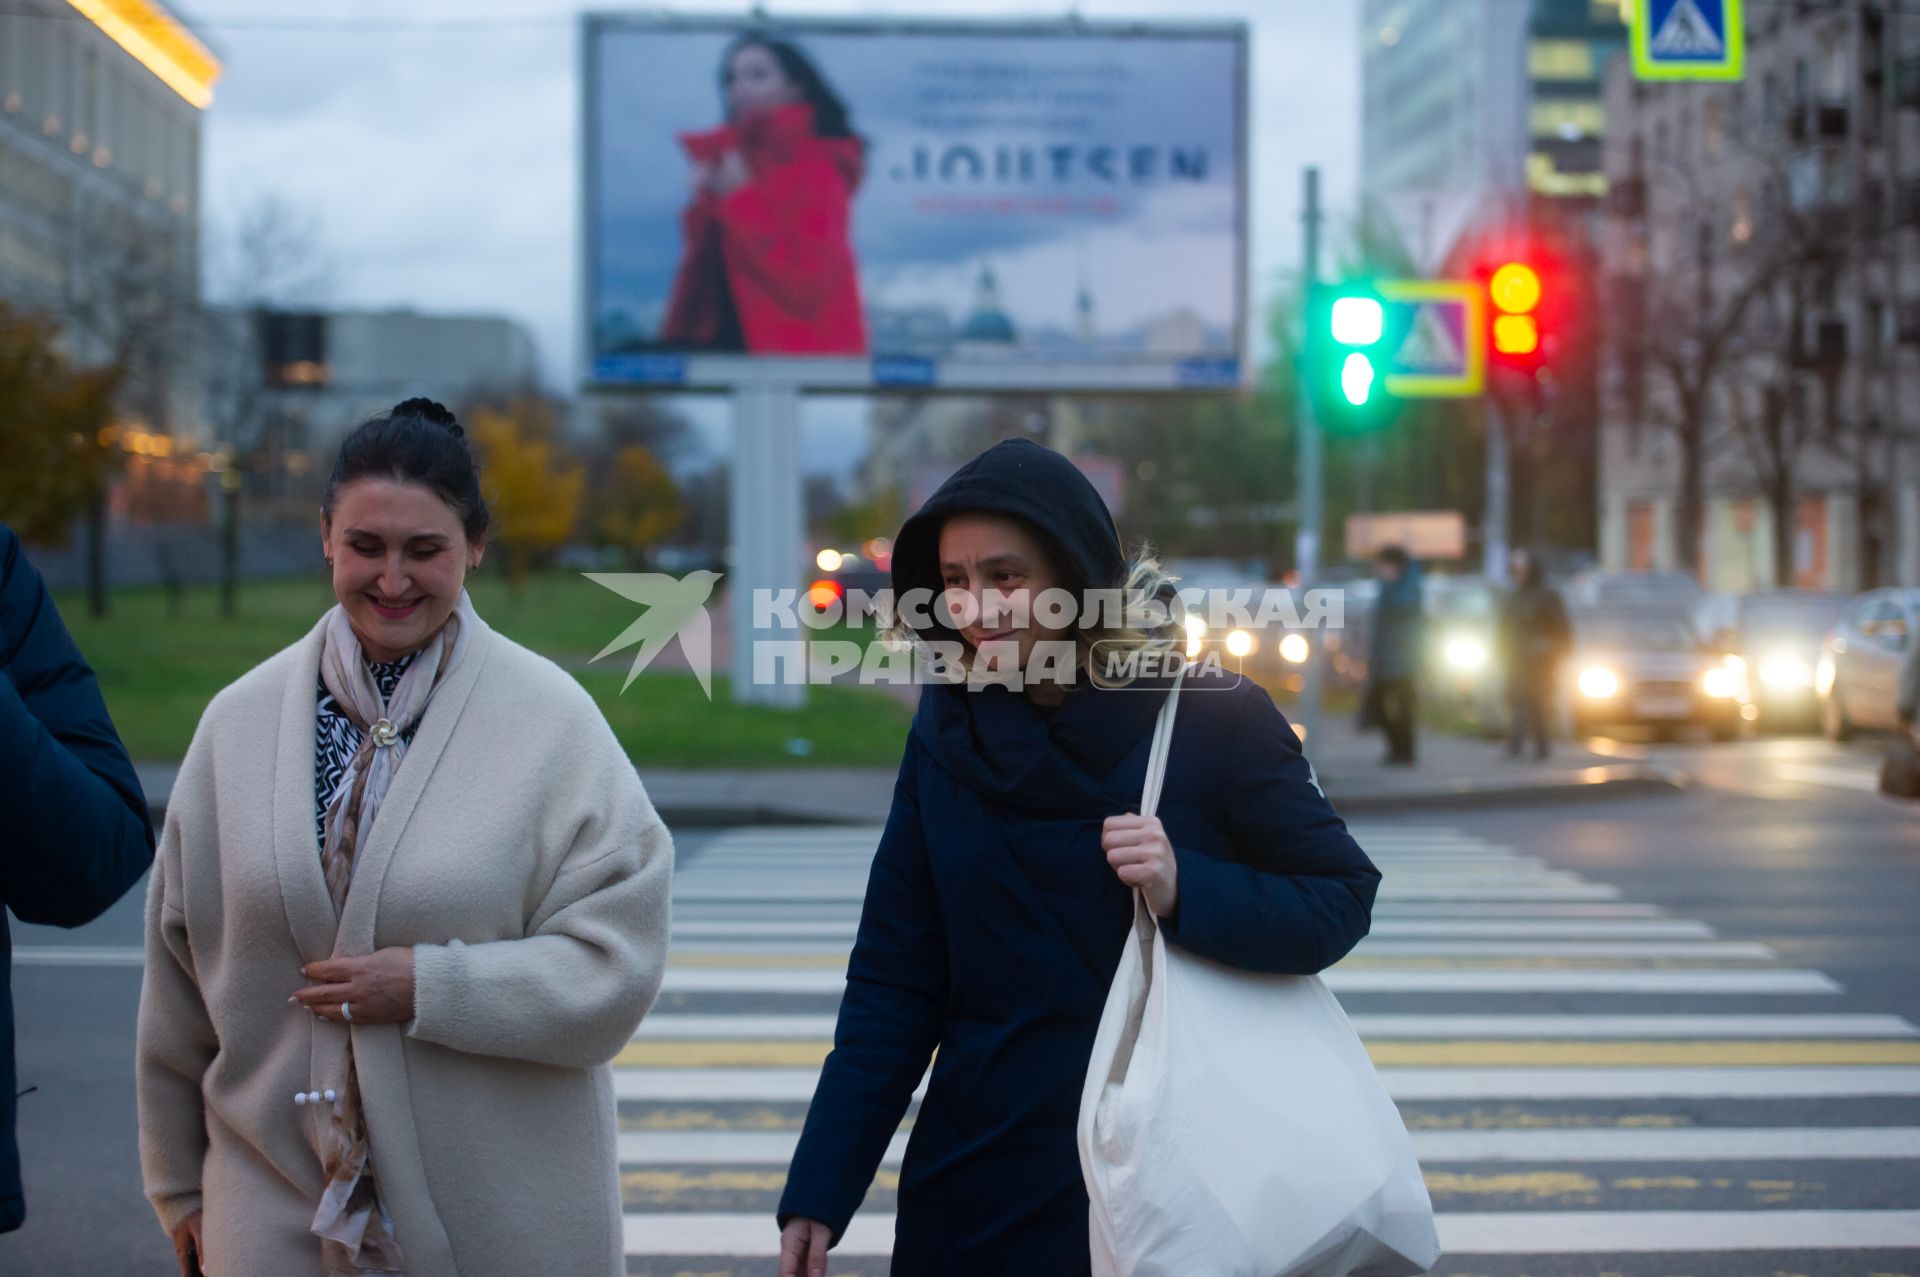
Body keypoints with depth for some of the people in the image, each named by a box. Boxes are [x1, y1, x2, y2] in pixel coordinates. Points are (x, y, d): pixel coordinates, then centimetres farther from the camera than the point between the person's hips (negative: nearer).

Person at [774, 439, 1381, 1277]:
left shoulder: (1212, 720, -11)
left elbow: (1340, 901, -5)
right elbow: (892, 986, 1)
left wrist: (1185, 890, -23)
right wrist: (818, 1193, -4)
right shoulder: (947, 736, -2)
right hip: (975, 1186, 3)